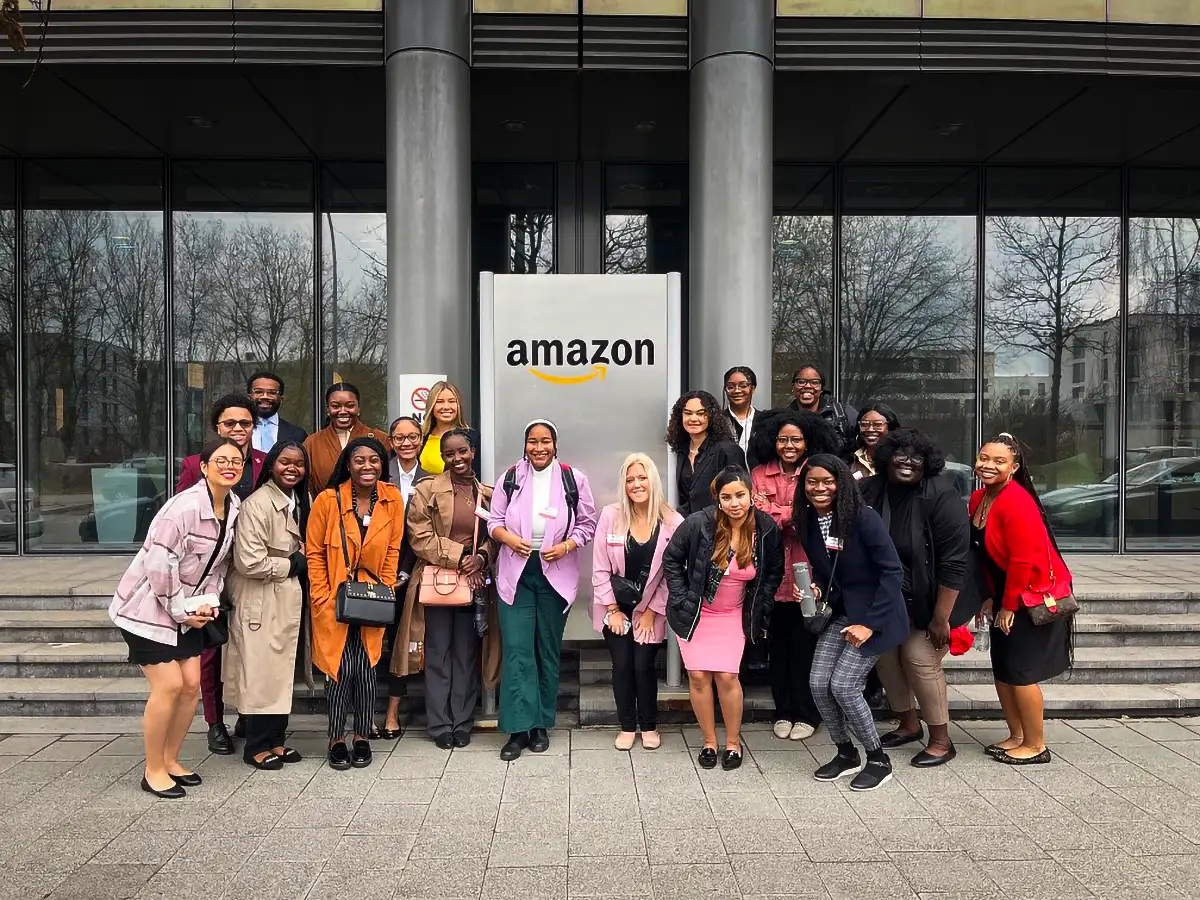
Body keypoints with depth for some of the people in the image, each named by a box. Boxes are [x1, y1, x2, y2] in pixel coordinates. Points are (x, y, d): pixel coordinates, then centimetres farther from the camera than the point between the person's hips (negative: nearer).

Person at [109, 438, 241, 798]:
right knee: (168, 685, -8)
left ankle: (170, 760, 25)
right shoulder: (186, 506, -23)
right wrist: (181, 610, -16)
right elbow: (160, 562, -24)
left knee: (191, 684, 6)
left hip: (187, 609, 7)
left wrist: (209, 602, -2)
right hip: (149, 606, -7)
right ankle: (153, 771, 10)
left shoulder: (234, 507, 1)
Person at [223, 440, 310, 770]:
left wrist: (302, 561, 4)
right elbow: (249, 563, -23)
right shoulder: (257, 505, -18)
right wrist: (292, 564, -12)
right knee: (261, 672, 2)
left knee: (282, 671, 14)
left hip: (289, 598, 8)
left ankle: (275, 739, 25)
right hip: (261, 601, -8)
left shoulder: (299, 501, 9)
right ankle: (257, 747, 16)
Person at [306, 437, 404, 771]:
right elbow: (315, 554, -5)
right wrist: (323, 599, -9)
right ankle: (336, 739, 18)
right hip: (334, 601, -2)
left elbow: (392, 551, 4)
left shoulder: (392, 499, -3)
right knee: (339, 669, 0)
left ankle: (362, 736, 21)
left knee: (366, 668, 4)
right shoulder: (328, 500, -11)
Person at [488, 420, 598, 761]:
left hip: (556, 575, 0)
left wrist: (566, 546, -14)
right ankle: (518, 728, 2)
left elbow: (587, 524, 3)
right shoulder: (510, 478, 3)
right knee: (516, 649, -5)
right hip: (515, 573, 0)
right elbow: (494, 520, 6)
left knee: (548, 650, 10)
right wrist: (509, 538, -14)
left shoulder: (573, 479, -1)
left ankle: (541, 725, 23)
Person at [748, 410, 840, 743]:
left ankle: (806, 714, 21)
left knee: (805, 643, 6)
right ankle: (783, 711, 25)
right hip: (773, 573, 2)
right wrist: (795, 514, -10)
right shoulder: (760, 474, 4)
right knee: (778, 643, 11)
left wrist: (773, 511, -10)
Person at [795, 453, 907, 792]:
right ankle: (846, 754, 21)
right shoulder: (807, 522, 0)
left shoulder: (863, 517, -19)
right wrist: (814, 589, -10)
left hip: (874, 614, -6)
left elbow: (891, 571, -18)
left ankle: (878, 760, 11)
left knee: (843, 685, -12)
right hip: (839, 613, 6)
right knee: (818, 684, -3)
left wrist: (870, 623, -19)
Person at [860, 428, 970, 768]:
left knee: (920, 659, -7)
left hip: (925, 600, -5)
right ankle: (908, 724, 33)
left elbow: (953, 562, -21)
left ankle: (941, 740, 13)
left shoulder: (941, 496, -20)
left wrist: (941, 618, -20)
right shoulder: (869, 490, -6)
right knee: (886, 657, 11)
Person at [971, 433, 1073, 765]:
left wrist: (1009, 606, -15)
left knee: (1020, 671, -2)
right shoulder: (979, 499, 2)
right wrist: (991, 597, 9)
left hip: (1036, 595, -8)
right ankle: (1016, 736, 28)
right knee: (1002, 669, 13)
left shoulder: (1016, 502, -24)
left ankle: (1036, 745, 14)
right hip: (1007, 594, 8)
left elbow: (1023, 560, -24)